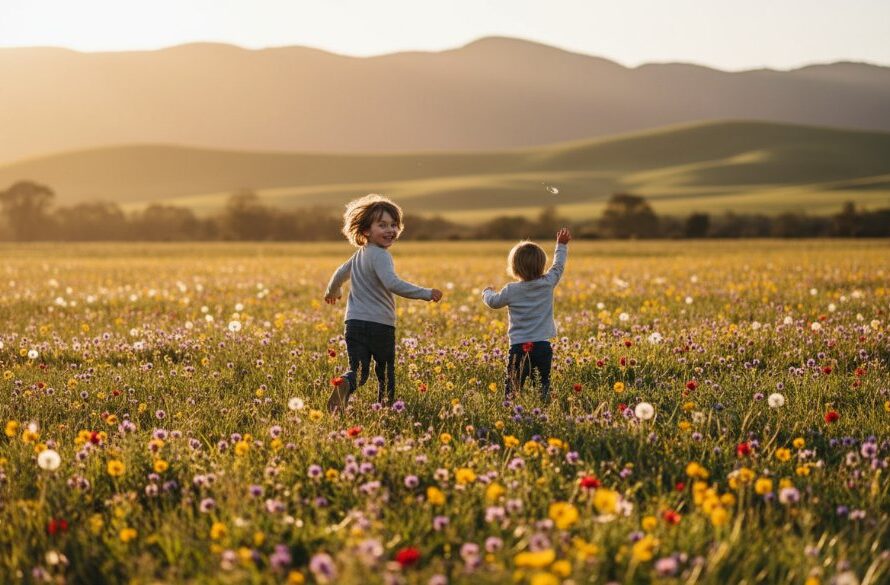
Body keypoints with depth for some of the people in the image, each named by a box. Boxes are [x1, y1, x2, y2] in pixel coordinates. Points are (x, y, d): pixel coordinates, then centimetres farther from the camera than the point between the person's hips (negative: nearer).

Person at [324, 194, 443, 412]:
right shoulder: (380, 256, -13)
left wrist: (332, 291, 54)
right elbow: (392, 284, -29)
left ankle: (344, 384, -33)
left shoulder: (359, 255, 15)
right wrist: (426, 293, -27)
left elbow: (341, 273, 34)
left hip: (355, 322, 6)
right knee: (385, 372, 11)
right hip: (380, 324, -6)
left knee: (358, 370, -3)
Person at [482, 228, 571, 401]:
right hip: (542, 345, 2)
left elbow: (494, 302, 14)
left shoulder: (511, 290, -4)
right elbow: (558, 266, 18)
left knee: (512, 385, 1)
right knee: (544, 382, 5)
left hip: (518, 346, -1)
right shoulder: (548, 284, -1)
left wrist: (487, 293, 36)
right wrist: (562, 245, 31)